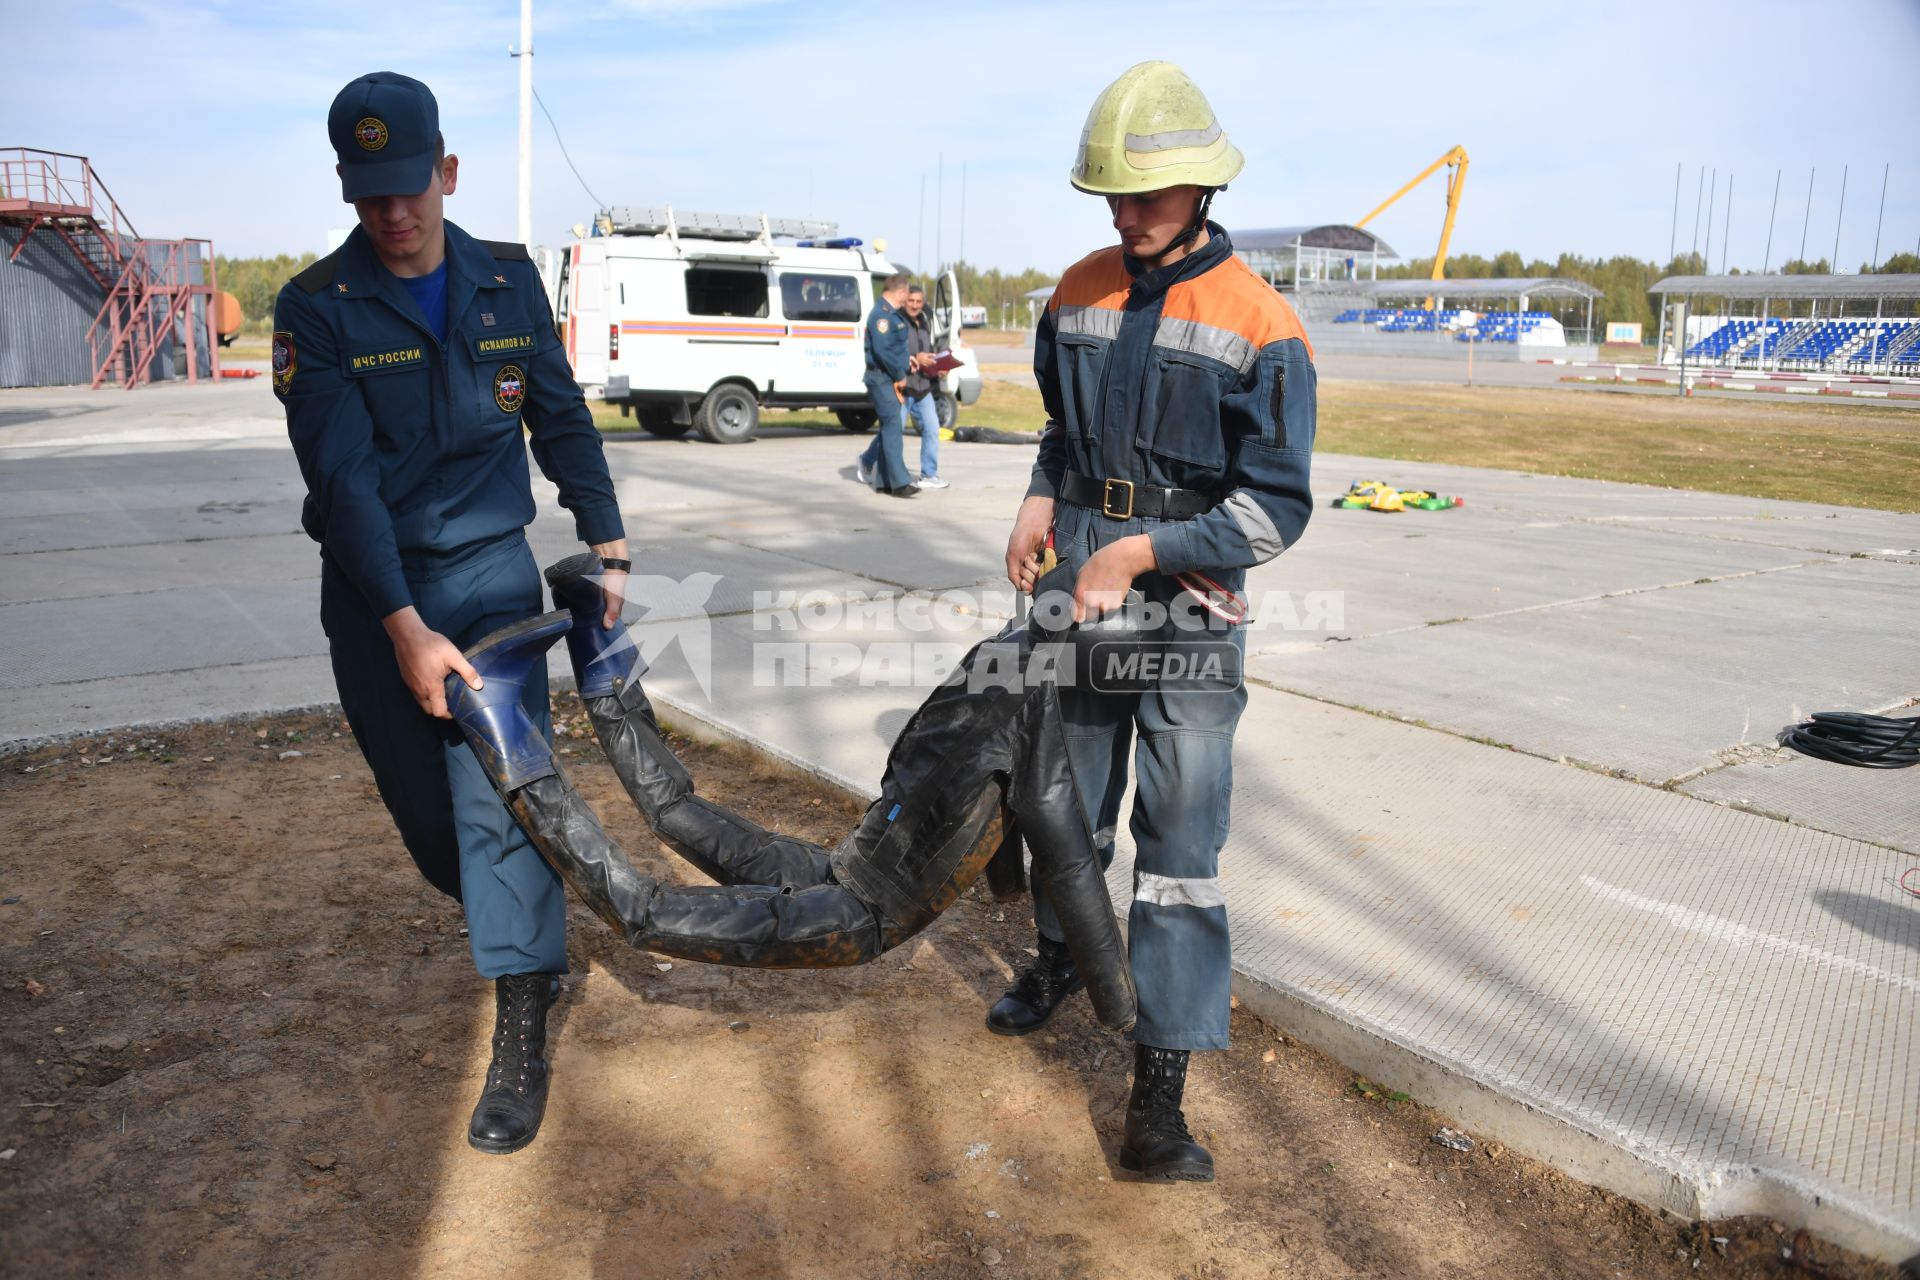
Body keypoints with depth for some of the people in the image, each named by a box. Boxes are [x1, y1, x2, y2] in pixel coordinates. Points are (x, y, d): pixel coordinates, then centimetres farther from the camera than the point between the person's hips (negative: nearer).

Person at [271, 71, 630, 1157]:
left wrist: (608, 546, 6)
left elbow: (563, 421, 11)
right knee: (423, 800, 8)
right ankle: (512, 919, 38)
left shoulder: (509, 281, 2)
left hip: (491, 568, 0)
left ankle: (522, 1037, -5)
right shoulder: (317, 309, -8)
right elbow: (344, 477, -15)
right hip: (372, 590, 0)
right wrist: (406, 628, -24)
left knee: (499, 787, -12)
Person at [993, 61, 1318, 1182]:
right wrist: (1041, 506, 1)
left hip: (1189, 603, -5)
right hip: (1076, 585, 5)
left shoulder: (1261, 328, -10)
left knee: (1180, 840, -2)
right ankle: (1060, 957, 44)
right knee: (1066, 795, 19)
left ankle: (1161, 1087, 5)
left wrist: (1137, 553, -19)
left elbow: (1276, 510, -13)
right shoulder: (1080, 293, 6)